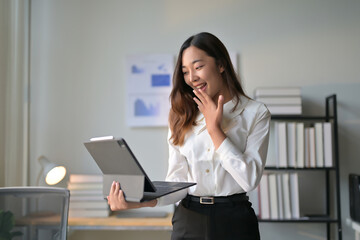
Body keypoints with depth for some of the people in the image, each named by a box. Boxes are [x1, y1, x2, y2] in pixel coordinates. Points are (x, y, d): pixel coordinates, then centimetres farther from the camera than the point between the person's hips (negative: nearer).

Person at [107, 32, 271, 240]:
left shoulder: (256, 113, -4)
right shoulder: (183, 117, 5)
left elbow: (250, 180, -13)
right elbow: (178, 180, -1)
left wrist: (214, 129, -12)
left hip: (234, 221, -2)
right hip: (188, 221, 3)